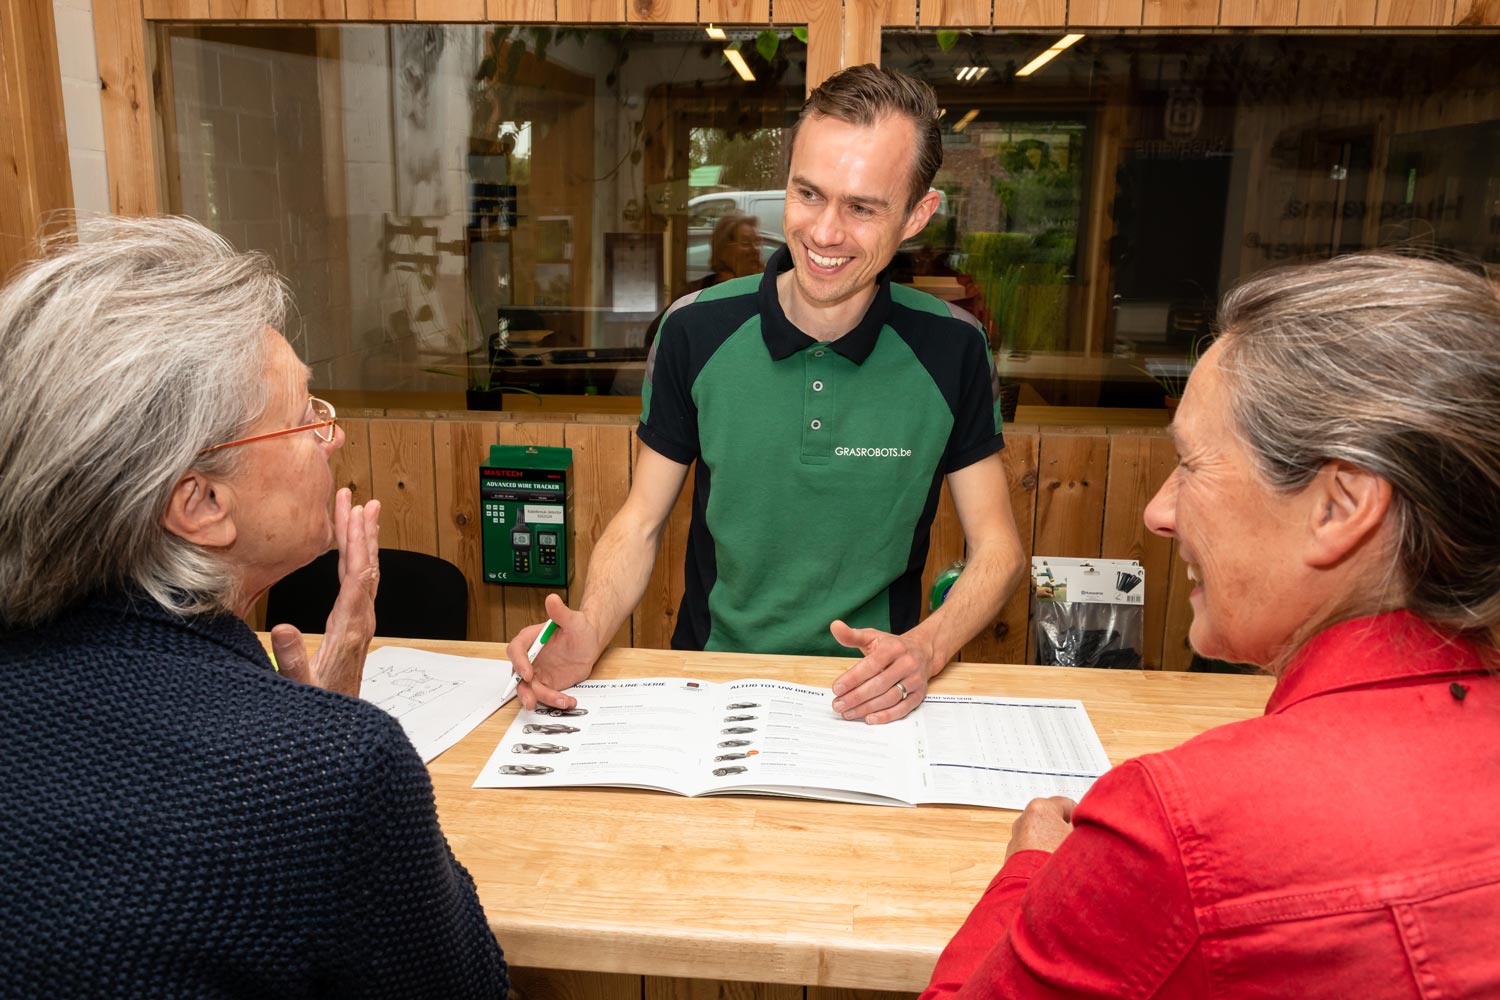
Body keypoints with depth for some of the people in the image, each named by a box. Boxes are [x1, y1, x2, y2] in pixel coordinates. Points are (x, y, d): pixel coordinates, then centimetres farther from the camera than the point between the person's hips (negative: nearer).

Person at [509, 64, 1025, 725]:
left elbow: (996, 545, 1)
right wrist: (588, 632, -18)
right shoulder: (696, 331, -6)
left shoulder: (951, 349, -6)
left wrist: (925, 650, -18)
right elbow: (641, 521, 1)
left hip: (871, 701, 2)